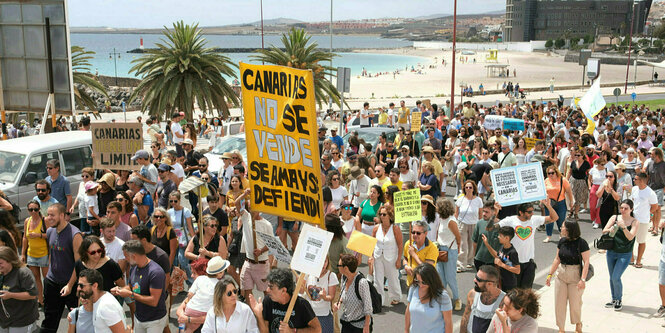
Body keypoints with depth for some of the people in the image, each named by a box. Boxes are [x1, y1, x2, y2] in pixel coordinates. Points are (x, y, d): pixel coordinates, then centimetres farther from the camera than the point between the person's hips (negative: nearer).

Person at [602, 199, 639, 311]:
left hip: (624, 255, -4)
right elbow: (604, 231, -5)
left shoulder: (635, 222, -6)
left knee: (616, 278, -10)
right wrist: (610, 230, -27)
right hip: (611, 252, 4)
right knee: (612, 278, 12)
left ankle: (619, 301, 12)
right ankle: (614, 300, 29)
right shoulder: (615, 218, 1)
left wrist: (623, 227, -33)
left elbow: (630, 237, -18)